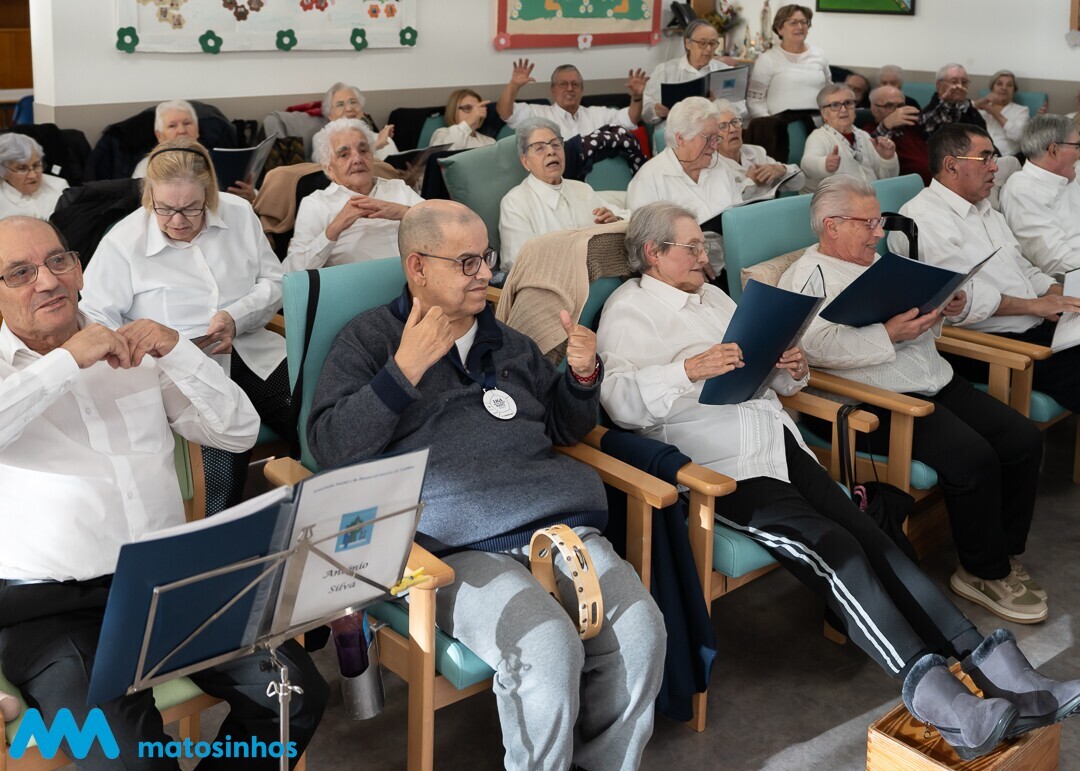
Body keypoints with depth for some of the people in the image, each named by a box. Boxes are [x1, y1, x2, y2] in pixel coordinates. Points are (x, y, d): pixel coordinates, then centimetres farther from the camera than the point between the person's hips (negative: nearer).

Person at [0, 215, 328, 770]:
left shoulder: (132, 351, 14)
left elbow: (240, 432, 10)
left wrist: (176, 351, -3)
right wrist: (69, 361, -17)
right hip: (48, 602, -3)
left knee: (296, 694, -14)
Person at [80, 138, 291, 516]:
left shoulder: (239, 214, 6)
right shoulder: (122, 242, -2)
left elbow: (274, 282, 10)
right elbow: (95, 318, 0)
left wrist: (237, 317, -11)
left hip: (253, 353, 4)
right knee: (222, 465, -31)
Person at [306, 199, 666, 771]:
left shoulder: (508, 340, 25)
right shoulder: (368, 341, 10)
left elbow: (564, 429, 29)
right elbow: (329, 445, -2)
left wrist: (583, 375, 9)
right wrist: (404, 370, -11)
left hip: (558, 520, 5)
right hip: (456, 545, -5)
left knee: (640, 630, -20)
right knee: (546, 648, -30)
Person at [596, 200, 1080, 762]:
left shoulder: (711, 296, 24)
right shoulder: (629, 310, 1)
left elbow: (764, 374, 26)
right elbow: (619, 399, -16)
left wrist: (792, 371, 3)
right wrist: (689, 369, -29)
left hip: (778, 441, 7)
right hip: (723, 466, -6)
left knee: (869, 535, -11)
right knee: (834, 549, -23)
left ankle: (988, 666, -16)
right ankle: (931, 692, -27)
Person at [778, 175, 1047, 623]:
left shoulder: (879, 264, 22)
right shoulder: (809, 276, -5)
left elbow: (920, 323, 29)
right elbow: (817, 346, -22)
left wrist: (947, 306, 6)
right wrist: (889, 334, -24)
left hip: (939, 383, 9)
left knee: (1024, 439, -6)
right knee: (972, 457, -25)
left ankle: (1005, 555, 9)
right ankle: (985, 573, -4)